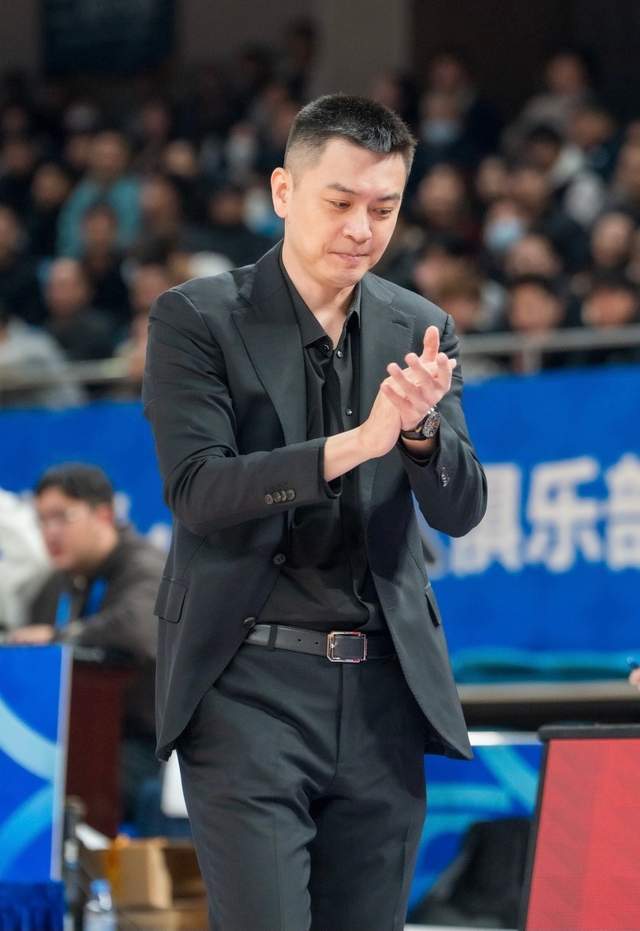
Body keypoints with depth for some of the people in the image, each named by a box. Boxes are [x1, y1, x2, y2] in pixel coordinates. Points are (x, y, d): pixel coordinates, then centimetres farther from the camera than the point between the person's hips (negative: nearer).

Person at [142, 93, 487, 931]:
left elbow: (460, 511, 4)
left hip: (382, 691, 4)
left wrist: (421, 427, -19)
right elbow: (196, 490, -13)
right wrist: (355, 443, -25)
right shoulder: (196, 319, -2)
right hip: (250, 686, -4)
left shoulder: (423, 330, 8)